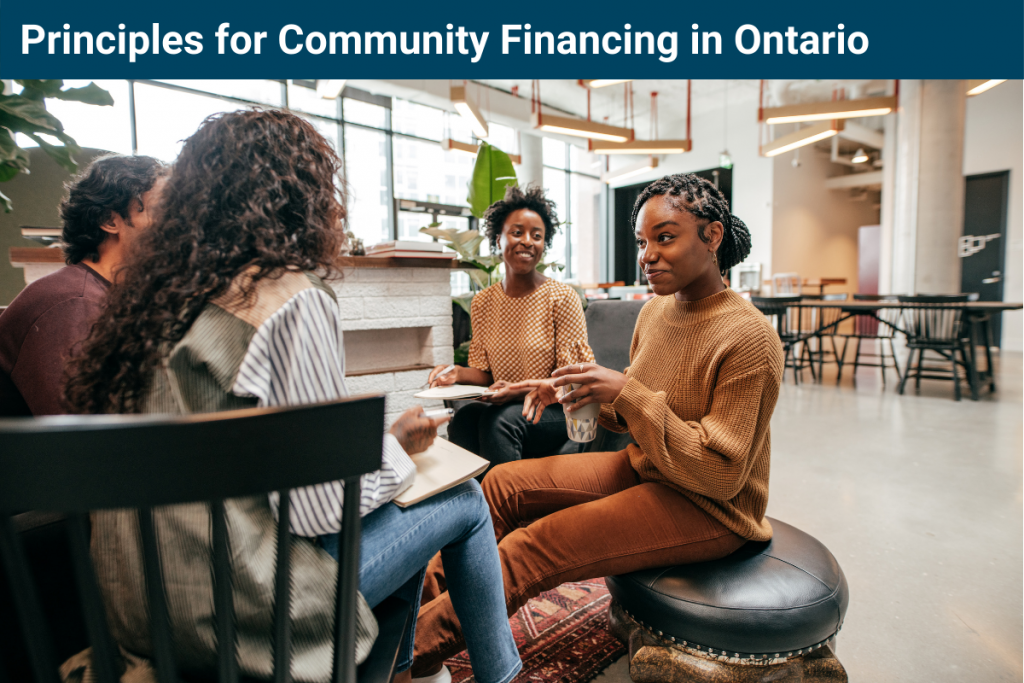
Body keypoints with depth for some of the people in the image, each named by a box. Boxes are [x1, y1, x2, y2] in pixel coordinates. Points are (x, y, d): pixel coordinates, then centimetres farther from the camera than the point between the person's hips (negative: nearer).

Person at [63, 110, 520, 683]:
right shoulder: (295, 299, -21)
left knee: (404, 505, 22)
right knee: (465, 502, 6)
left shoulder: (172, 289, 5)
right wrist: (397, 446, -3)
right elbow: (323, 505, -22)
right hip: (232, 609, -8)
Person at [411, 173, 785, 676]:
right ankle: (425, 592, 10)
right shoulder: (654, 311, 1)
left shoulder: (750, 339, -22)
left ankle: (412, 652, -1)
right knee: (503, 482, -3)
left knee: (535, 546, -20)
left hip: (708, 508, -7)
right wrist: (602, 395, -11)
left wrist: (627, 393, -29)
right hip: (643, 469, 8)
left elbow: (721, 474, -23)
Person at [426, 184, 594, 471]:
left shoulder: (562, 297, -8)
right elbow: (486, 372, 10)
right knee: (463, 419, -28)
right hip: (501, 407, 3)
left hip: (556, 410, -3)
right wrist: (459, 373, -11)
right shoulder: (482, 302, 6)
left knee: (500, 418, -32)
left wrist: (522, 391, -22)